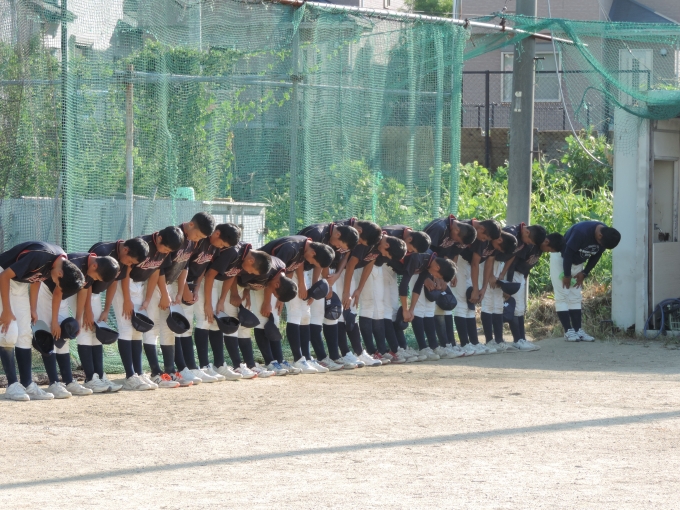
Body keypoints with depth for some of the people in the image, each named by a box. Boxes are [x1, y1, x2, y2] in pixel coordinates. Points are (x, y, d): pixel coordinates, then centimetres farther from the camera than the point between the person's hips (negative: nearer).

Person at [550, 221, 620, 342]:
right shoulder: (582, 232, -37)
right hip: (560, 257, -7)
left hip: (577, 262, 7)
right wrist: (567, 275, -20)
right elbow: (568, 253, -29)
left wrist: (584, 273, -3)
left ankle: (578, 330, 1)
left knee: (575, 297, 4)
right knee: (562, 296, -10)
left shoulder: (606, 236, -15)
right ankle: (568, 331, -12)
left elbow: (596, 256, 1)